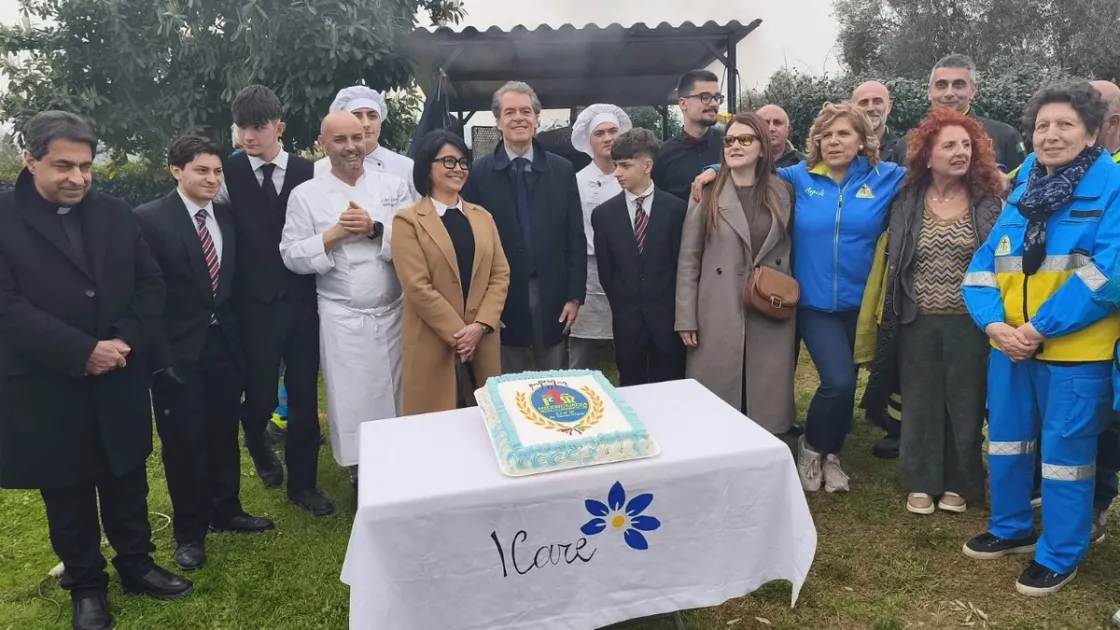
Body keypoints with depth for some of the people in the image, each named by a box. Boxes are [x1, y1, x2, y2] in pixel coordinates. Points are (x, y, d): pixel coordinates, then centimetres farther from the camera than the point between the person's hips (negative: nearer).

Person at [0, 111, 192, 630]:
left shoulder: (115, 214, 4)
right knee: (67, 496, 13)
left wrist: (125, 341, -11)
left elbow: (150, 283, 4)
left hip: (119, 382, 3)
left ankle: (136, 565, 35)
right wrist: (82, 352, -20)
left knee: (127, 483, 17)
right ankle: (86, 587, 31)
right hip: (45, 390, -3)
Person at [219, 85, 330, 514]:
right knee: (261, 396, 2)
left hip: (302, 301, 1)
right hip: (254, 304, -1)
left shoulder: (307, 172, 1)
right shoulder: (229, 173, -2)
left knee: (305, 396, 7)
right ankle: (257, 443, 39)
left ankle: (302, 482, 24)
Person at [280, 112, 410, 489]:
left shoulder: (394, 186, 3)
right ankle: (360, 477, 25)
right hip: (342, 319, -1)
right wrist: (333, 235, -15)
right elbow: (292, 257, -3)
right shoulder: (306, 195, 1)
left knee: (397, 396, 12)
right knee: (351, 402, 7)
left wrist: (376, 230, -16)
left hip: (393, 312, 2)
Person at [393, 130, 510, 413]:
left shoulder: (483, 217, 13)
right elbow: (417, 287, -10)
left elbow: (500, 275, 6)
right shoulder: (408, 220, -3)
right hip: (434, 345, -4)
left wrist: (480, 325, -8)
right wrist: (458, 333, -12)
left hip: (483, 342, 4)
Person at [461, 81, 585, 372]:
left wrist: (575, 295, 0)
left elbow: (575, 238, 4)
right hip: (502, 300, -1)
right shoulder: (478, 173, -2)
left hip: (552, 298, 2)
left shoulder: (562, 170, 4)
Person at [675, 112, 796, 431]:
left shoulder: (782, 192, 6)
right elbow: (689, 260, -2)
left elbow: (789, 249, 14)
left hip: (772, 315, 2)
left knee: (767, 397, 8)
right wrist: (687, 319, -6)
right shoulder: (708, 194, -1)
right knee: (718, 397, 4)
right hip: (719, 317, -2)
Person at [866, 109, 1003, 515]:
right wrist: (890, 323, 3)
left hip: (970, 323, -1)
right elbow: (893, 264, 4)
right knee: (920, 404, 9)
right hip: (918, 322, 1)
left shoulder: (988, 203, 0)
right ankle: (921, 483, 23)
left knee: (964, 404, 9)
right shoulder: (907, 202, 2)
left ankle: (959, 484, 25)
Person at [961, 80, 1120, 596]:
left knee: (1064, 453, 5)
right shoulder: (1023, 189, 9)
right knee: (1006, 441, 16)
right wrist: (993, 323, -10)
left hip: (1075, 350, -5)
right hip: (1010, 345, 6)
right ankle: (1011, 528, 36)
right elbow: (985, 264, 5)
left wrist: (1039, 327, -19)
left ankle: (1059, 555, 23)